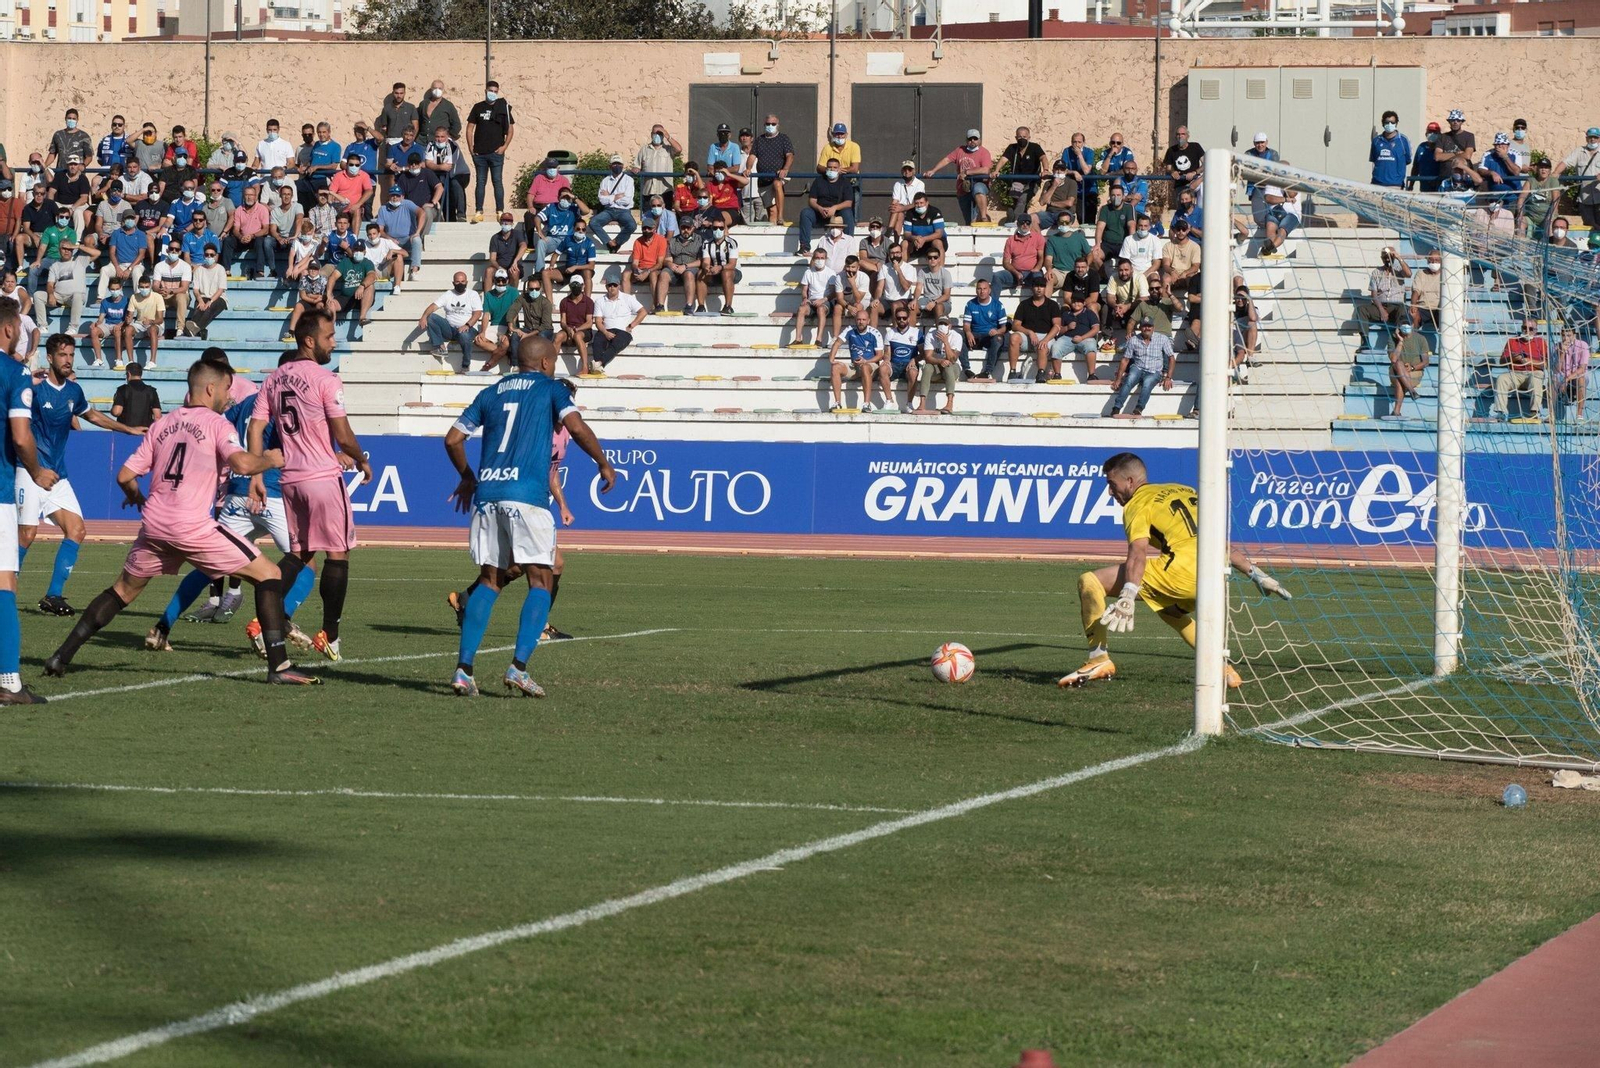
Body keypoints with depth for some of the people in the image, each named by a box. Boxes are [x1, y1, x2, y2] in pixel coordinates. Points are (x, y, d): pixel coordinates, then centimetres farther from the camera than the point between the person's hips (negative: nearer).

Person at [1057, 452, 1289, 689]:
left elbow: (1138, 552, -13)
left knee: (1089, 581, -4)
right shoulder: (1185, 491, 28)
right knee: (1168, 608, 41)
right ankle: (1223, 669, 29)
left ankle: (1099, 660, -11)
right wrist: (1255, 574, 31)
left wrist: (1126, 599, -25)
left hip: (1181, 569, -8)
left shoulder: (1138, 503, 6)